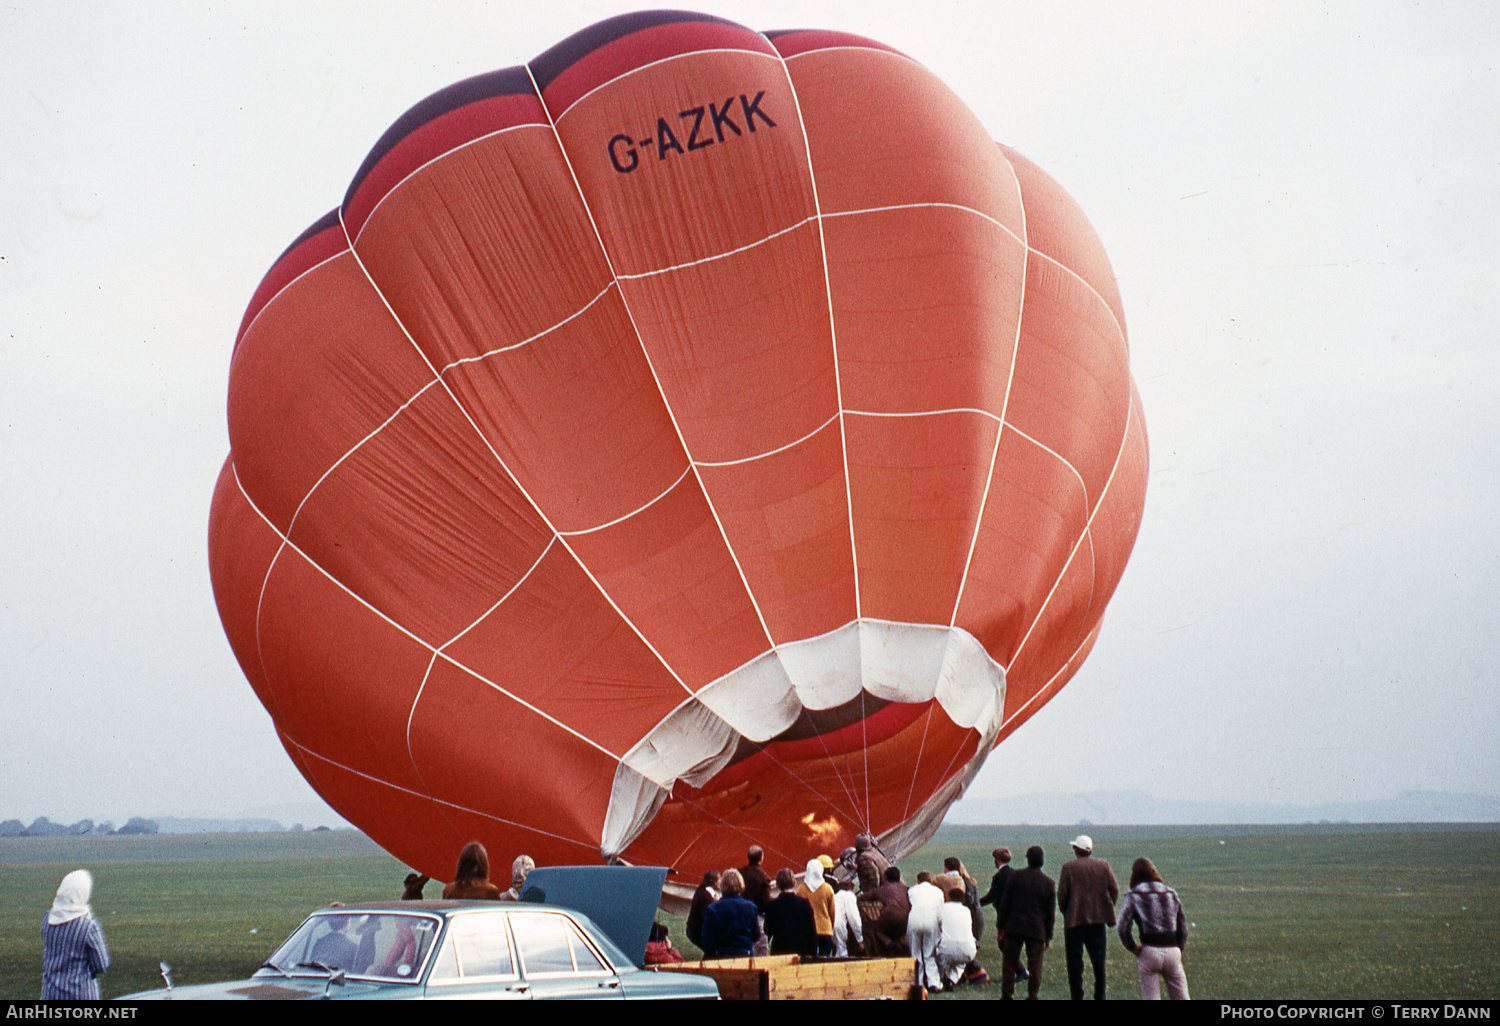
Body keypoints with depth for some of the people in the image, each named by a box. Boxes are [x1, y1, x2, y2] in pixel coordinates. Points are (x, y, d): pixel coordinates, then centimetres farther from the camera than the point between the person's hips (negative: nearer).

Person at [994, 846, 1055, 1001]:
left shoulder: (1015, 876, -3)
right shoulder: (1048, 882, -1)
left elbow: (1004, 902, -1)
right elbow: (1051, 912, 3)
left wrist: (1001, 925, 8)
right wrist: (1048, 936, 11)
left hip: (1014, 927, 0)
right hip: (1037, 930, 0)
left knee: (1010, 962, 8)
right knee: (1034, 963, 4)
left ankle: (1006, 995, 8)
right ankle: (1032, 995, 1)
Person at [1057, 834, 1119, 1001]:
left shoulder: (1069, 868, -6)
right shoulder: (1103, 865, 4)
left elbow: (1062, 895, -8)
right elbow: (1114, 890, 3)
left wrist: (1065, 912, 8)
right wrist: (1108, 908, 14)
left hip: (1075, 920, -3)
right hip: (1097, 919, 3)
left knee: (1075, 961, 3)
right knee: (1098, 959, 12)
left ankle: (1077, 996, 1)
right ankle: (1100, 995, 13)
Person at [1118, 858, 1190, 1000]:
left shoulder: (1133, 896, 2)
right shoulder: (1171, 894, 14)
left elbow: (1123, 928, -11)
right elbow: (1183, 928, 13)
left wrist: (1133, 948, 1)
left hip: (1149, 952, -3)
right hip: (1173, 950, 3)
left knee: (1151, 999, 4)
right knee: (1181, 998, 10)